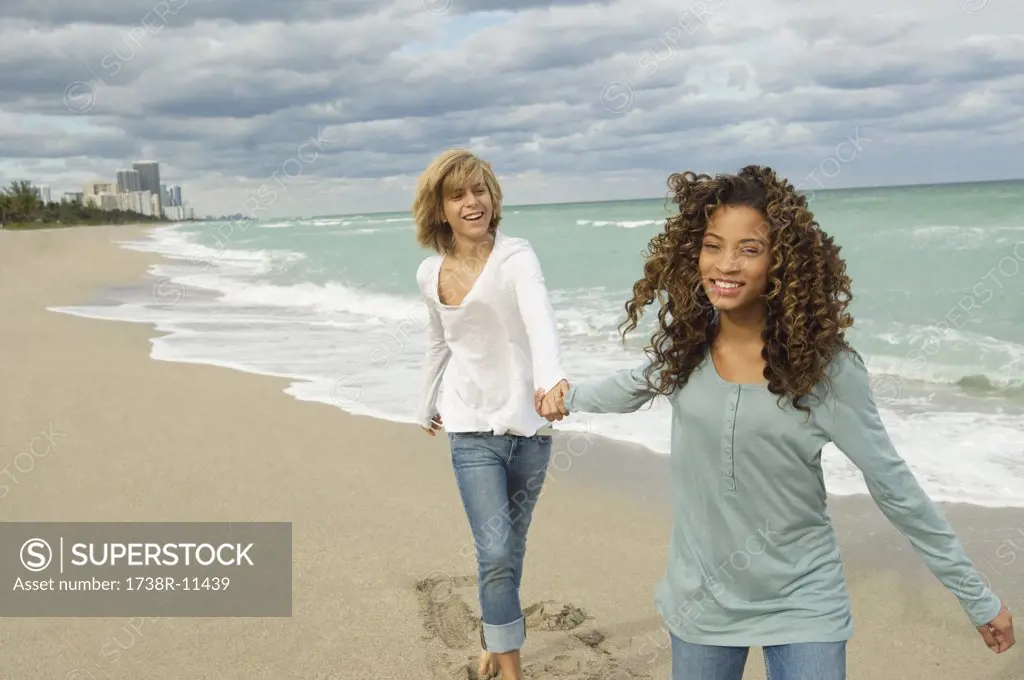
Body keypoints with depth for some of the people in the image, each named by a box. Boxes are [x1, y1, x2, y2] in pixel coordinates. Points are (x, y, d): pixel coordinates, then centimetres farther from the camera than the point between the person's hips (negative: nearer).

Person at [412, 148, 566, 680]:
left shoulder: (516, 256, -14)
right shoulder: (430, 273, 0)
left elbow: (539, 317, -35)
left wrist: (550, 377, -54)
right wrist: (427, 406, 27)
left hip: (527, 425, -1)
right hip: (472, 428, 1)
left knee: (509, 550, 15)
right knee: (496, 554, -11)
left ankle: (494, 635, 41)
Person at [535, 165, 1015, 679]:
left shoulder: (823, 365, -17)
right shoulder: (685, 343, -8)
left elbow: (892, 486, -10)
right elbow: (640, 382, 18)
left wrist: (977, 597, -5)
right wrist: (571, 397, 7)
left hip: (802, 605, -3)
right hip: (701, 599, 4)